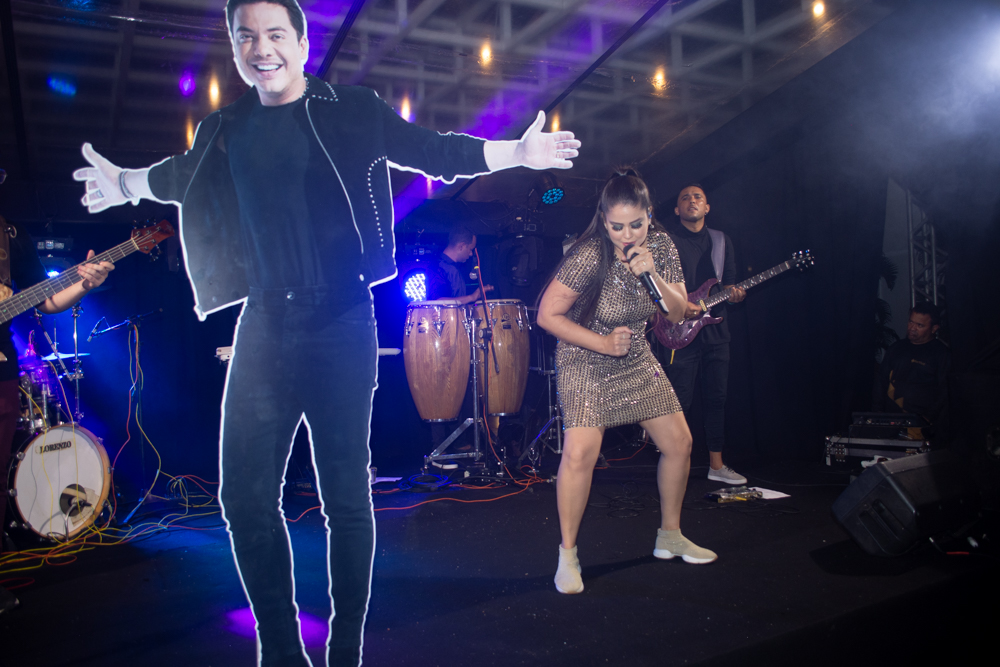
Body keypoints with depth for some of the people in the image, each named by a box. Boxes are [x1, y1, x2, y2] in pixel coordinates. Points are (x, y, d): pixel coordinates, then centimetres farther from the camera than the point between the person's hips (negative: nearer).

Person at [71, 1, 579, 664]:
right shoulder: (226, 129, 13)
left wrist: (514, 151, -5)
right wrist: (127, 181, 40)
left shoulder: (352, 110, 2)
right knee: (245, 492, 3)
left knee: (345, 492, 1)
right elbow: (183, 173, 33)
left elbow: (431, 149, 2)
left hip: (339, 323, -4)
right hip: (262, 324, 4)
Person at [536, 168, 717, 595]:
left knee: (679, 443, 7)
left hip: (637, 360, 6)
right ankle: (567, 554, -1)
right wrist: (603, 343, -23)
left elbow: (677, 313, -5)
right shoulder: (588, 256, -25)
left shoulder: (660, 246, -8)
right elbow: (547, 315, -20)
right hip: (585, 362, -6)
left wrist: (652, 275, -23)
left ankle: (669, 536, 29)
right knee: (580, 453, -21)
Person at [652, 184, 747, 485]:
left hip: (715, 328, 5)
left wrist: (733, 292, -6)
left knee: (717, 397, 8)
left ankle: (716, 464, 19)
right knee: (681, 401, -3)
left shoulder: (722, 240, 16)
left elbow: (729, 281, 17)